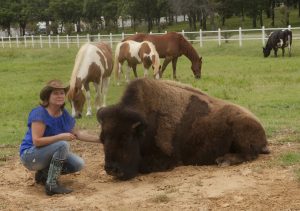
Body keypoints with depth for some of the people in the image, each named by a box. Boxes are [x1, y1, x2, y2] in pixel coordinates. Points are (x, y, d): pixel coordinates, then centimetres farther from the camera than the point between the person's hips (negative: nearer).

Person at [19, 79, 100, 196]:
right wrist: (61, 136, -30)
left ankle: (43, 174, 9)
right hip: (30, 155, -8)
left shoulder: (64, 114, 1)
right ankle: (51, 185, -22)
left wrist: (99, 139, 4)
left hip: (49, 154, 8)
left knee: (78, 164, -8)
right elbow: (36, 141, -28)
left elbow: (77, 133, 10)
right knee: (63, 145, -30)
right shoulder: (39, 113, -22)